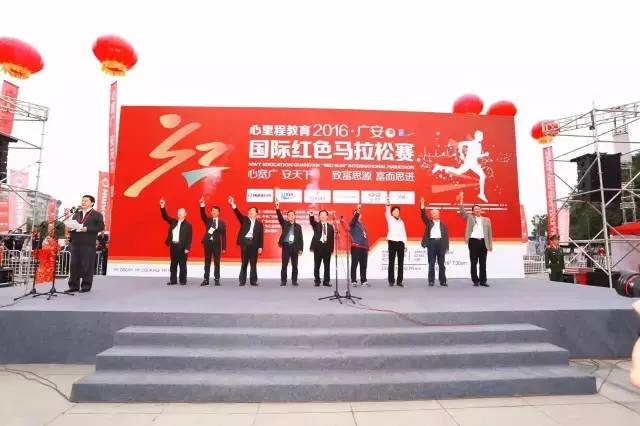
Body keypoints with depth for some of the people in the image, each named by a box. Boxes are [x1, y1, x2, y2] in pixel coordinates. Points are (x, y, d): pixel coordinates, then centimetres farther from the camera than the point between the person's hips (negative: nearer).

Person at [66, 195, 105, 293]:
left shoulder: (97, 215, 3)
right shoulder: (76, 214, 22)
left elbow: (101, 227, -7)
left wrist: (87, 229, -16)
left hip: (88, 244, -6)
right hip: (75, 243, 6)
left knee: (87, 265, -3)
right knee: (74, 265, 6)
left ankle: (86, 286, 6)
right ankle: (74, 286, 15)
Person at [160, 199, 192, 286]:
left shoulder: (188, 225, -4)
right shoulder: (173, 222, 12)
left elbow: (189, 238, -8)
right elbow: (165, 216, 9)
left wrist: (187, 248, -14)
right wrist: (162, 207, -6)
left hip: (182, 247, -5)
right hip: (173, 246, 5)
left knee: (182, 265, 2)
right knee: (173, 265, 11)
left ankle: (183, 281, 10)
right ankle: (173, 280, 19)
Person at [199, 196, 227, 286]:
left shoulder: (222, 223, 4)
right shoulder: (207, 220, 8)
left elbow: (224, 235, 2)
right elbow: (202, 214, -13)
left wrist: (224, 247, -1)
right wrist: (202, 205, -30)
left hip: (217, 244, -1)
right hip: (208, 242, 1)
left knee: (217, 262, 4)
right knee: (207, 262, 6)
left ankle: (217, 279, 11)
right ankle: (206, 279, 12)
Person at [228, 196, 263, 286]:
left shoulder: (259, 223, 8)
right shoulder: (244, 220, 9)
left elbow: (261, 236, 5)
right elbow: (238, 214, -7)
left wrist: (260, 247, -2)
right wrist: (233, 205, -23)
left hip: (254, 244, 0)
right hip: (245, 242, 0)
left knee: (253, 263, 5)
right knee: (244, 263, 3)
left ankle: (253, 281, 12)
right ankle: (242, 280, 10)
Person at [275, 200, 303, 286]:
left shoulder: (298, 226, 10)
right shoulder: (284, 224, 8)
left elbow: (300, 238, 8)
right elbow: (280, 217, -10)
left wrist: (301, 249, 1)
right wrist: (277, 209, -27)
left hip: (295, 246, 1)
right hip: (286, 245, -1)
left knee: (294, 265, 4)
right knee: (284, 265, 0)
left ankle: (294, 280, 13)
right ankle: (283, 281, 7)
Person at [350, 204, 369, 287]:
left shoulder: (362, 224, 18)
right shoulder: (353, 224, 0)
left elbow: (365, 236, 19)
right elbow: (354, 219, -25)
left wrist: (367, 247, 16)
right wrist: (357, 211, -37)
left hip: (364, 247, 6)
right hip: (356, 247, -6)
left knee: (363, 265, 8)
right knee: (354, 265, -3)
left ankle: (364, 281, 15)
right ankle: (353, 281, 2)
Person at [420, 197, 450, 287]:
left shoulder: (443, 224, 15)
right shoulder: (428, 222, 12)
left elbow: (446, 235, 11)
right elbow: (423, 215, -5)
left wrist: (446, 247, 2)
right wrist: (422, 205, -16)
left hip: (440, 243, 2)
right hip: (431, 243, -1)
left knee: (441, 264, 4)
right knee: (431, 264, 0)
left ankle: (442, 281, 9)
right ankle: (431, 281, 3)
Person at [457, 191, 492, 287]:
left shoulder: (486, 220, 13)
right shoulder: (470, 218, 8)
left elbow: (489, 233, 11)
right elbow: (462, 211, -6)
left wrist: (490, 245, 6)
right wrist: (460, 200, -16)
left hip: (483, 242, 2)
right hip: (473, 241, -2)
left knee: (483, 263, 5)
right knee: (474, 263, 2)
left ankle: (483, 281, 12)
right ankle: (475, 281, 9)